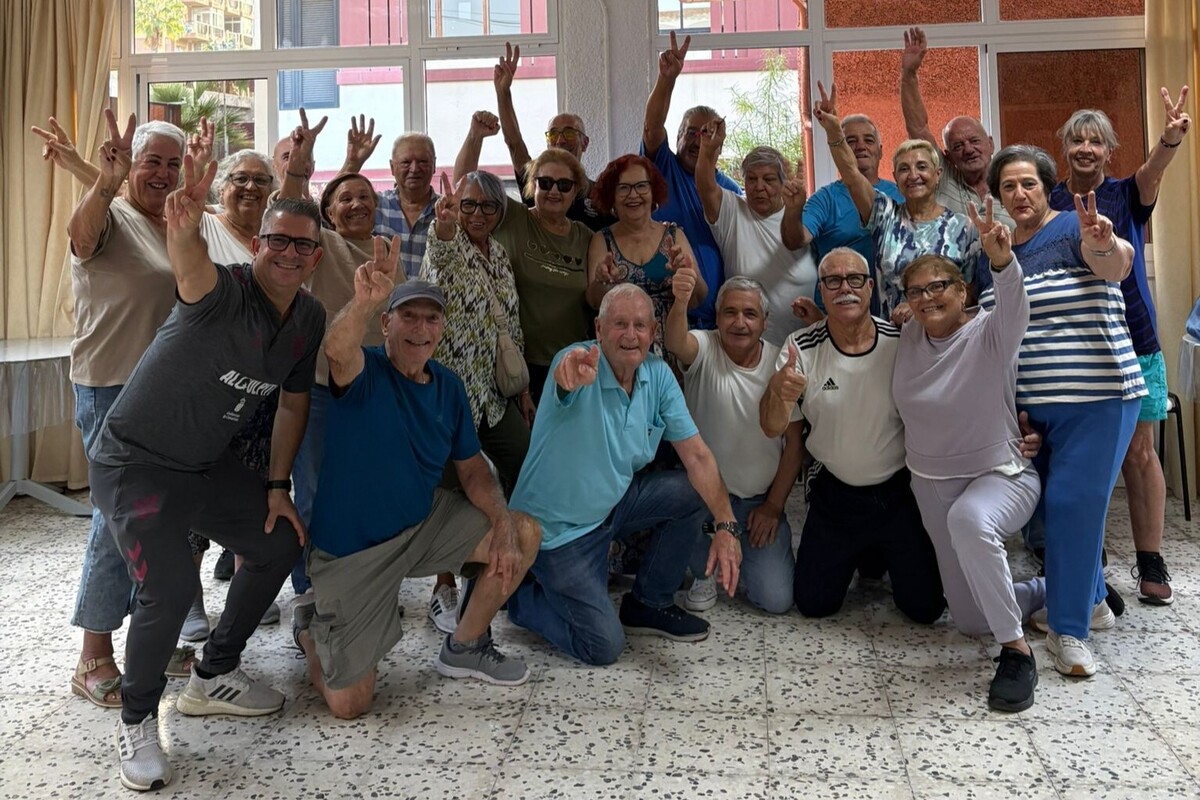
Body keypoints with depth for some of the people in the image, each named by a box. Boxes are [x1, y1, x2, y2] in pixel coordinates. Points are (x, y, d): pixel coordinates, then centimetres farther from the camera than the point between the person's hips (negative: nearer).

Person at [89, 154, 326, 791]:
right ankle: (137, 720, 5)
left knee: (281, 543, 12)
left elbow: (293, 404, 8)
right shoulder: (225, 291, -24)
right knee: (170, 587, -23)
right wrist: (185, 226, -72)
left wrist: (277, 486, 4)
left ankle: (213, 677, 29)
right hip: (134, 462, -8)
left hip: (208, 463, 8)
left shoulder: (309, 319, -2)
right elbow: (189, 266, -49)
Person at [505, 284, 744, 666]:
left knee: (695, 492, -9)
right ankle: (524, 596, 18)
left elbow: (696, 455, -8)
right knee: (604, 645, -10)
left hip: (614, 501, 6)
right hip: (556, 526, -6)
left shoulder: (658, 374, -6)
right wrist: (570, 375, -75)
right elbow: (565, 379, -50)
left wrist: (726, 525, -18)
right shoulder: (580, 361, -24)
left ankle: (649, 604, 10)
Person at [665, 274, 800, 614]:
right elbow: (677, 343, -37)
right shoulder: (705, 349, -11)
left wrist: (773, 505, -4)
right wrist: (680, 303, -59)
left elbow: (794, 440, -1)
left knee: (776, 599, -8)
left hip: (761, 500, 1)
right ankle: (704, 572, -1)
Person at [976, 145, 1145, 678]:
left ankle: (1069, 629, 2)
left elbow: (1119, 263, -27)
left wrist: (1105, 246, -51)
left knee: (1073, 503, -9)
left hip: (1095, 399, -6)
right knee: (1046, 504, 12)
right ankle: (1091, 602, 31)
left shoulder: (1074, 230, -6)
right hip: (1026, 407, 6)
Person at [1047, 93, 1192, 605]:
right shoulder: (1048, 204, 4)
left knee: (1139, 454, 4)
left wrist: (1171, 138, -42)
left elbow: (1152, 172, -21)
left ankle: (1150, 562, 14)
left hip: (1132, 342, 0)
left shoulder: (1126, 195, 2)